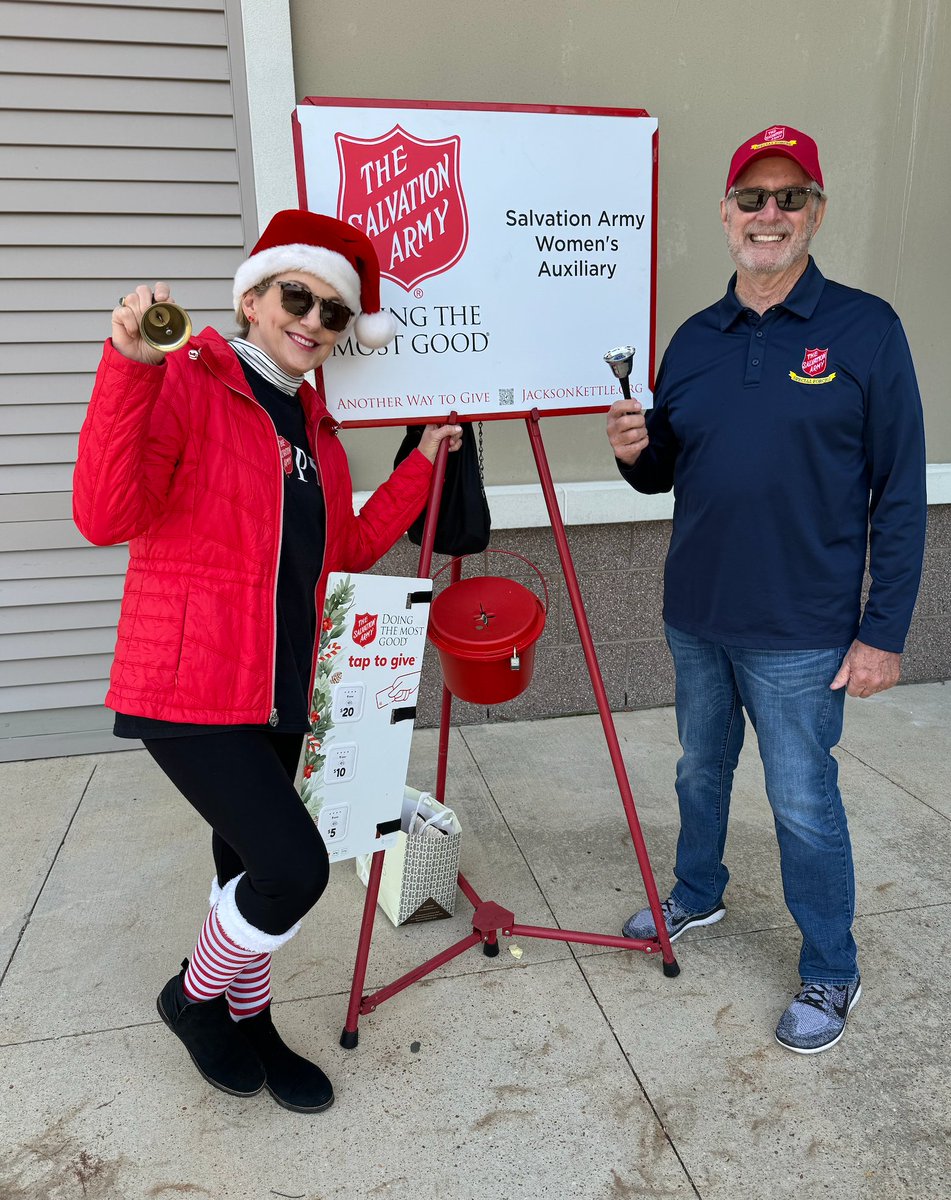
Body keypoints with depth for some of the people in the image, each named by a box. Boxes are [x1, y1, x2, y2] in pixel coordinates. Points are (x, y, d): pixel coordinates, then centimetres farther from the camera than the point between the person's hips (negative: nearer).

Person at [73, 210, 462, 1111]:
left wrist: (421, 466, 15)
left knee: (249, 869, 18)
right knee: (294, 866, -13)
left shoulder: (313, 424, 13)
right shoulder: (187, 383, -9)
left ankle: (249, 1026, 42)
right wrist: (130, 366, -30)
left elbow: (347, 548, 16)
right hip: (188, 689, -7)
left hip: (279, 694, 7)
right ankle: (194, 995, 19)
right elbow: (104, 516, -23)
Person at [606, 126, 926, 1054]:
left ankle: (831, 976, 28)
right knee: (701, 771, 21)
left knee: (802, 801, 6)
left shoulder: (865, 330, -7)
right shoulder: (693, 340, 7)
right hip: (695, 618, 5)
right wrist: (634, 452, -11)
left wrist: (884, 631, -12)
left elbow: (900, 492, -9)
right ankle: (697, 895, 46)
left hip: (800, 632, -5)